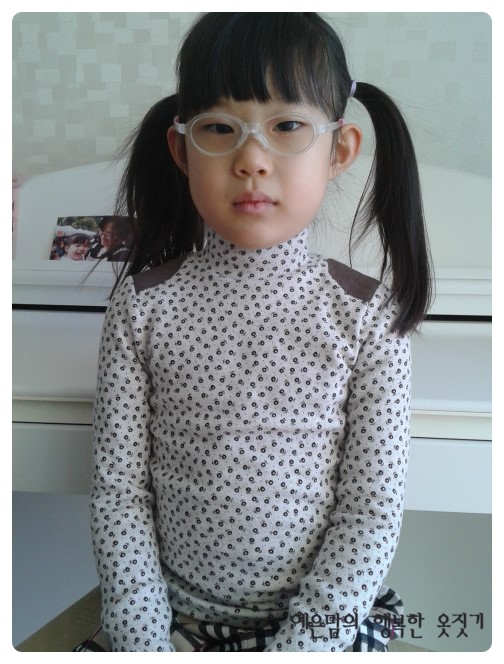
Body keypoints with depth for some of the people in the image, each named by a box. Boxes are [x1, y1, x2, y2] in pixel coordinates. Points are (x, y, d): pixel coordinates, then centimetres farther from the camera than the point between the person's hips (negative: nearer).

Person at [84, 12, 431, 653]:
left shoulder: (367, 312, -10)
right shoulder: (143, 303, -8)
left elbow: (373, 507, -8)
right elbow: (118, 487, -4)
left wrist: (302, 642, -13)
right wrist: (146, 639, -9)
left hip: (328, 620, 0)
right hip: (172, 614, 1)